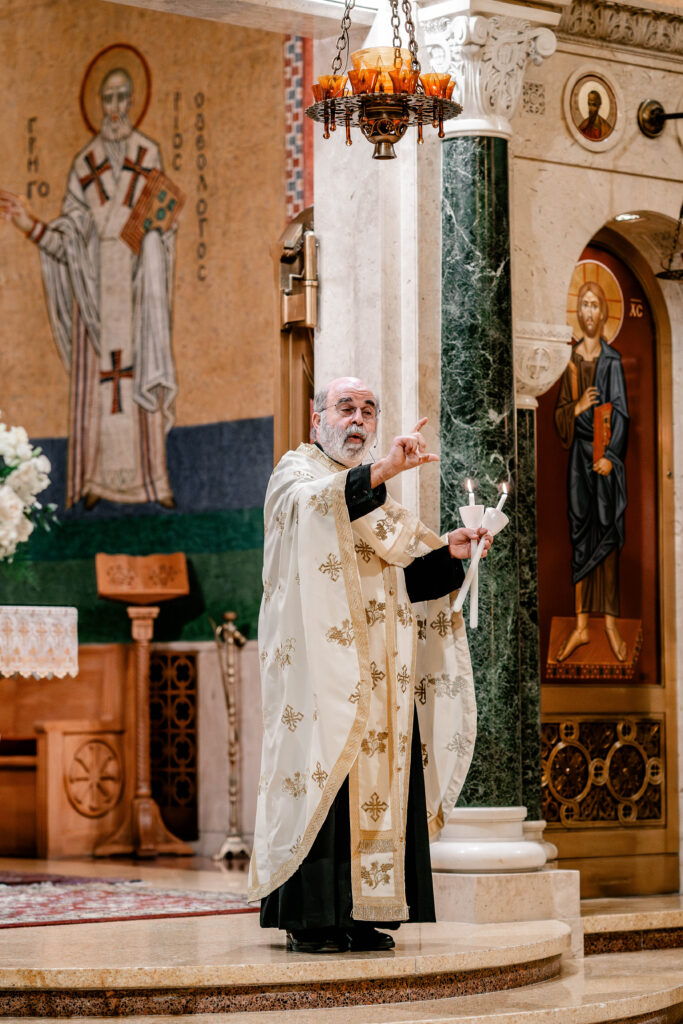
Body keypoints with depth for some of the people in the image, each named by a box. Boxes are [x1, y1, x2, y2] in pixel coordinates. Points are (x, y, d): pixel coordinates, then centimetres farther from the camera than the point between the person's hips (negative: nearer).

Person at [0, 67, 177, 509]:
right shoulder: (85, 162, 7)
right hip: (96, 281, 1)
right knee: (97, 373, 0)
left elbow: (164, 224, 3)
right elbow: (70, 231, 4)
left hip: (139, 280, -1)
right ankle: (97, 477, 5)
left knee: (144, 369, -1)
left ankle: (153, 476, 4)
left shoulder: (149, 155, 6)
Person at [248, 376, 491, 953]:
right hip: (319, 662, -7)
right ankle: (310, 919, -11)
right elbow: (315, 502, -24)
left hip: (377, 677, 7)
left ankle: (362, 915, 3)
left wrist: (448, 553, 1)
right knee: (319, 782, -12)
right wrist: (383, 471, -38)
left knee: (378, 786, 1)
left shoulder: (375, 492, 25)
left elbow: (408, 582, 19)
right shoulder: (296, 472, 3)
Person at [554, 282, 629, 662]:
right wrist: (576, 407, -14)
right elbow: (560, 414, 7)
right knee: (581, 534, 3)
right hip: (579, 455, 3)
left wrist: (610, 456, -14)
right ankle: (582, 625, 7)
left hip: (606, 455, -2)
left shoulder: (612, 360, -1)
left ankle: (611, 623, 6)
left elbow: (621, 413, -4)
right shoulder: (570, 360, 7)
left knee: (607, 534, -2)